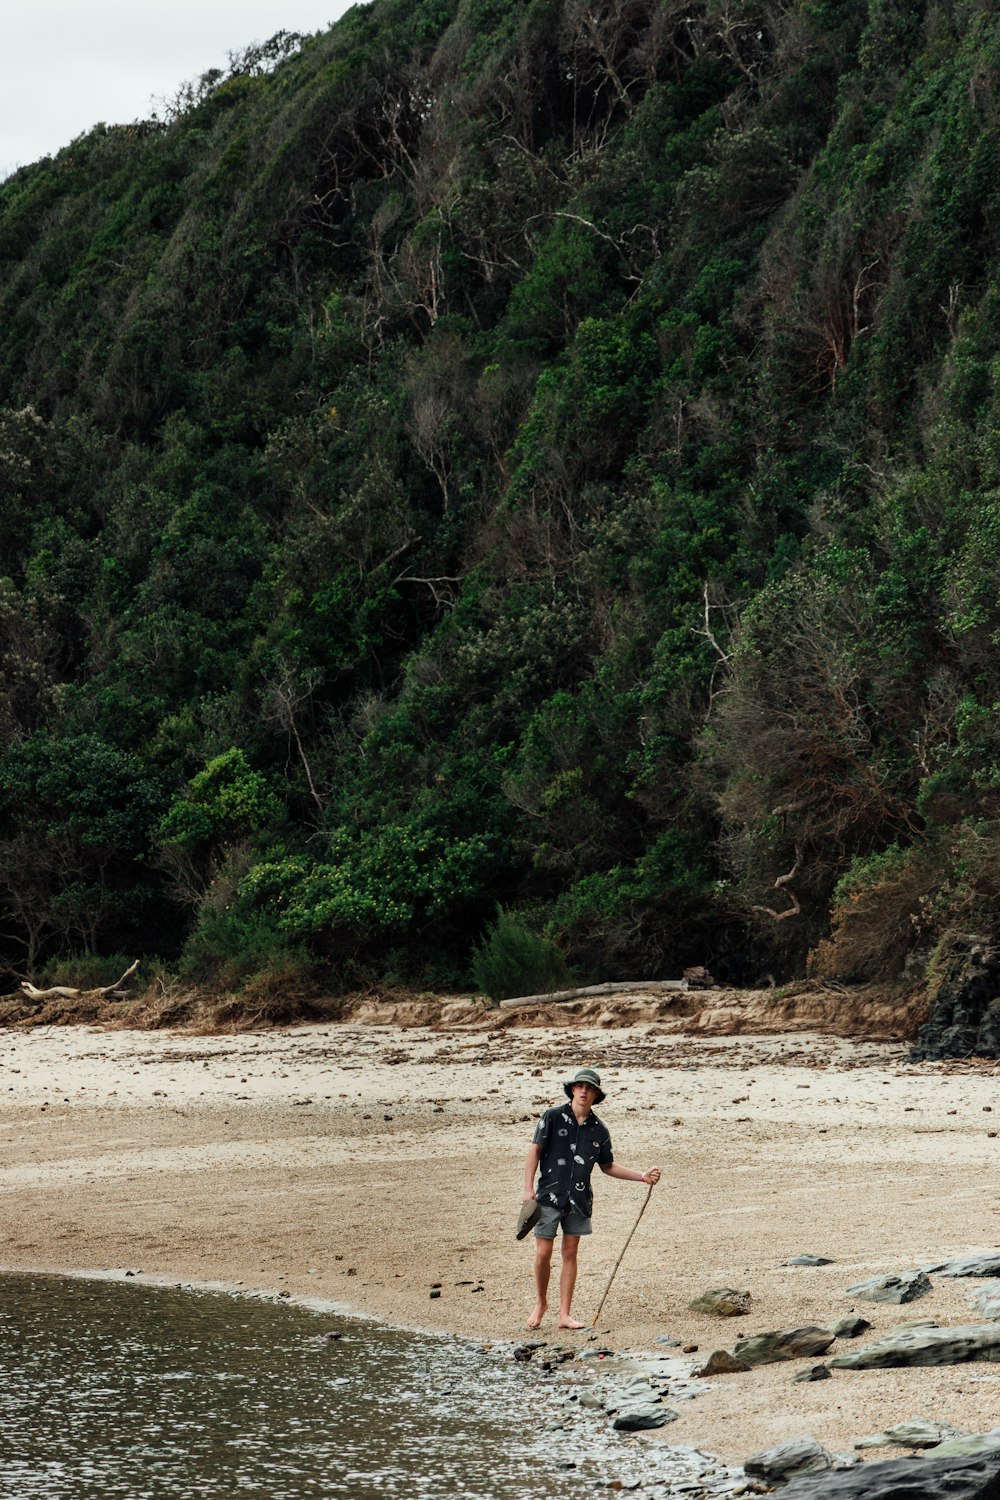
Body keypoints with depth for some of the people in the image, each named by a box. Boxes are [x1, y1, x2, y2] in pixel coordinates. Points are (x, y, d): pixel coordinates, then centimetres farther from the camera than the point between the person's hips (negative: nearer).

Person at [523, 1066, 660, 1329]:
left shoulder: (599, 1130, 7)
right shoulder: (553, 1117, -4)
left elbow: (608, 1166, 18)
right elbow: (534, 1150, -3)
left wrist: (642, 1177, 10)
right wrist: (528, 1188, -11)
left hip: (579, 1199, 3)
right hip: (549, 1196, -3)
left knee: (570, 1254, 4)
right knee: (543, 1253, -3)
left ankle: (564, 1314, 7)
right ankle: (541, 1303, 20)